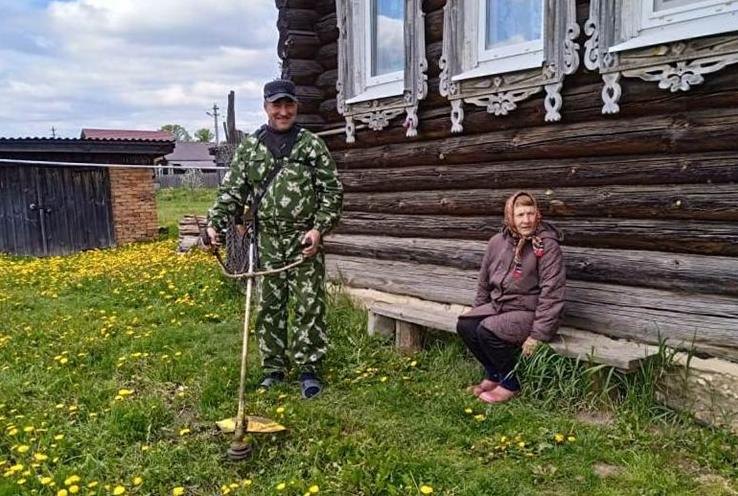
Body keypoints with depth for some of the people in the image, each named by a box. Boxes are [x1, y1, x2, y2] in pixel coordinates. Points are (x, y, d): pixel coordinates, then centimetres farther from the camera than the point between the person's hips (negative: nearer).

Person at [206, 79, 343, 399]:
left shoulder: (312, 144, 3)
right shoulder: (249, 147, 9)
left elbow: (332, 190, 1)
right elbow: (231, 191, 8)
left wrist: (319, 228, -10)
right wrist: (215, 223, -5)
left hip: (304, 239, -2)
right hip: (267, 239, 2)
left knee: (309, 304, -1)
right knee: (269, 305, 9)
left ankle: (309, 369, 10)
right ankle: (273, 368, 22)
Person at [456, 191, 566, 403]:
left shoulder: (547, 245, -15)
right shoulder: (497, 242, 3)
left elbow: (551, 292, -18)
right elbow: (484, 283, 15)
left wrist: (538, 335, -20)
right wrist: (478, 312, 16)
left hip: (528, 312, -6)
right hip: (498, 305, 7)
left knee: (487, 331, -27)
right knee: (464, 326, -13)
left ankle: (510, 384, -3)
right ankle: (493, 374, 10)